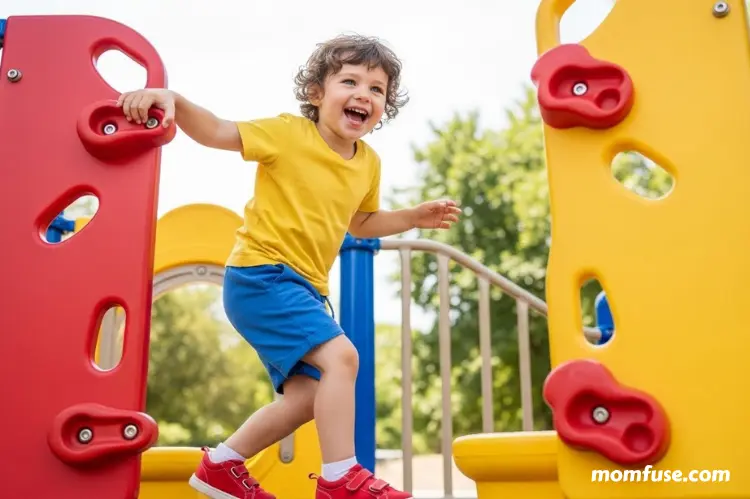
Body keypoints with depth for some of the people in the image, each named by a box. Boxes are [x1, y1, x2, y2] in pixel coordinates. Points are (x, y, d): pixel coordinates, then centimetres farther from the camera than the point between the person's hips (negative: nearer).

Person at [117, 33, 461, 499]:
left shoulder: (369, 163, 8)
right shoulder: (288, 133, -10)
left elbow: (361, 222, 24)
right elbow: (216, 131, -10)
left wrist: (414, 217, 14)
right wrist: (171, 98, -27)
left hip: (305, 286, 8)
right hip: (261, 276, -8)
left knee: (308, 395, 11)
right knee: (340, 355, -24)